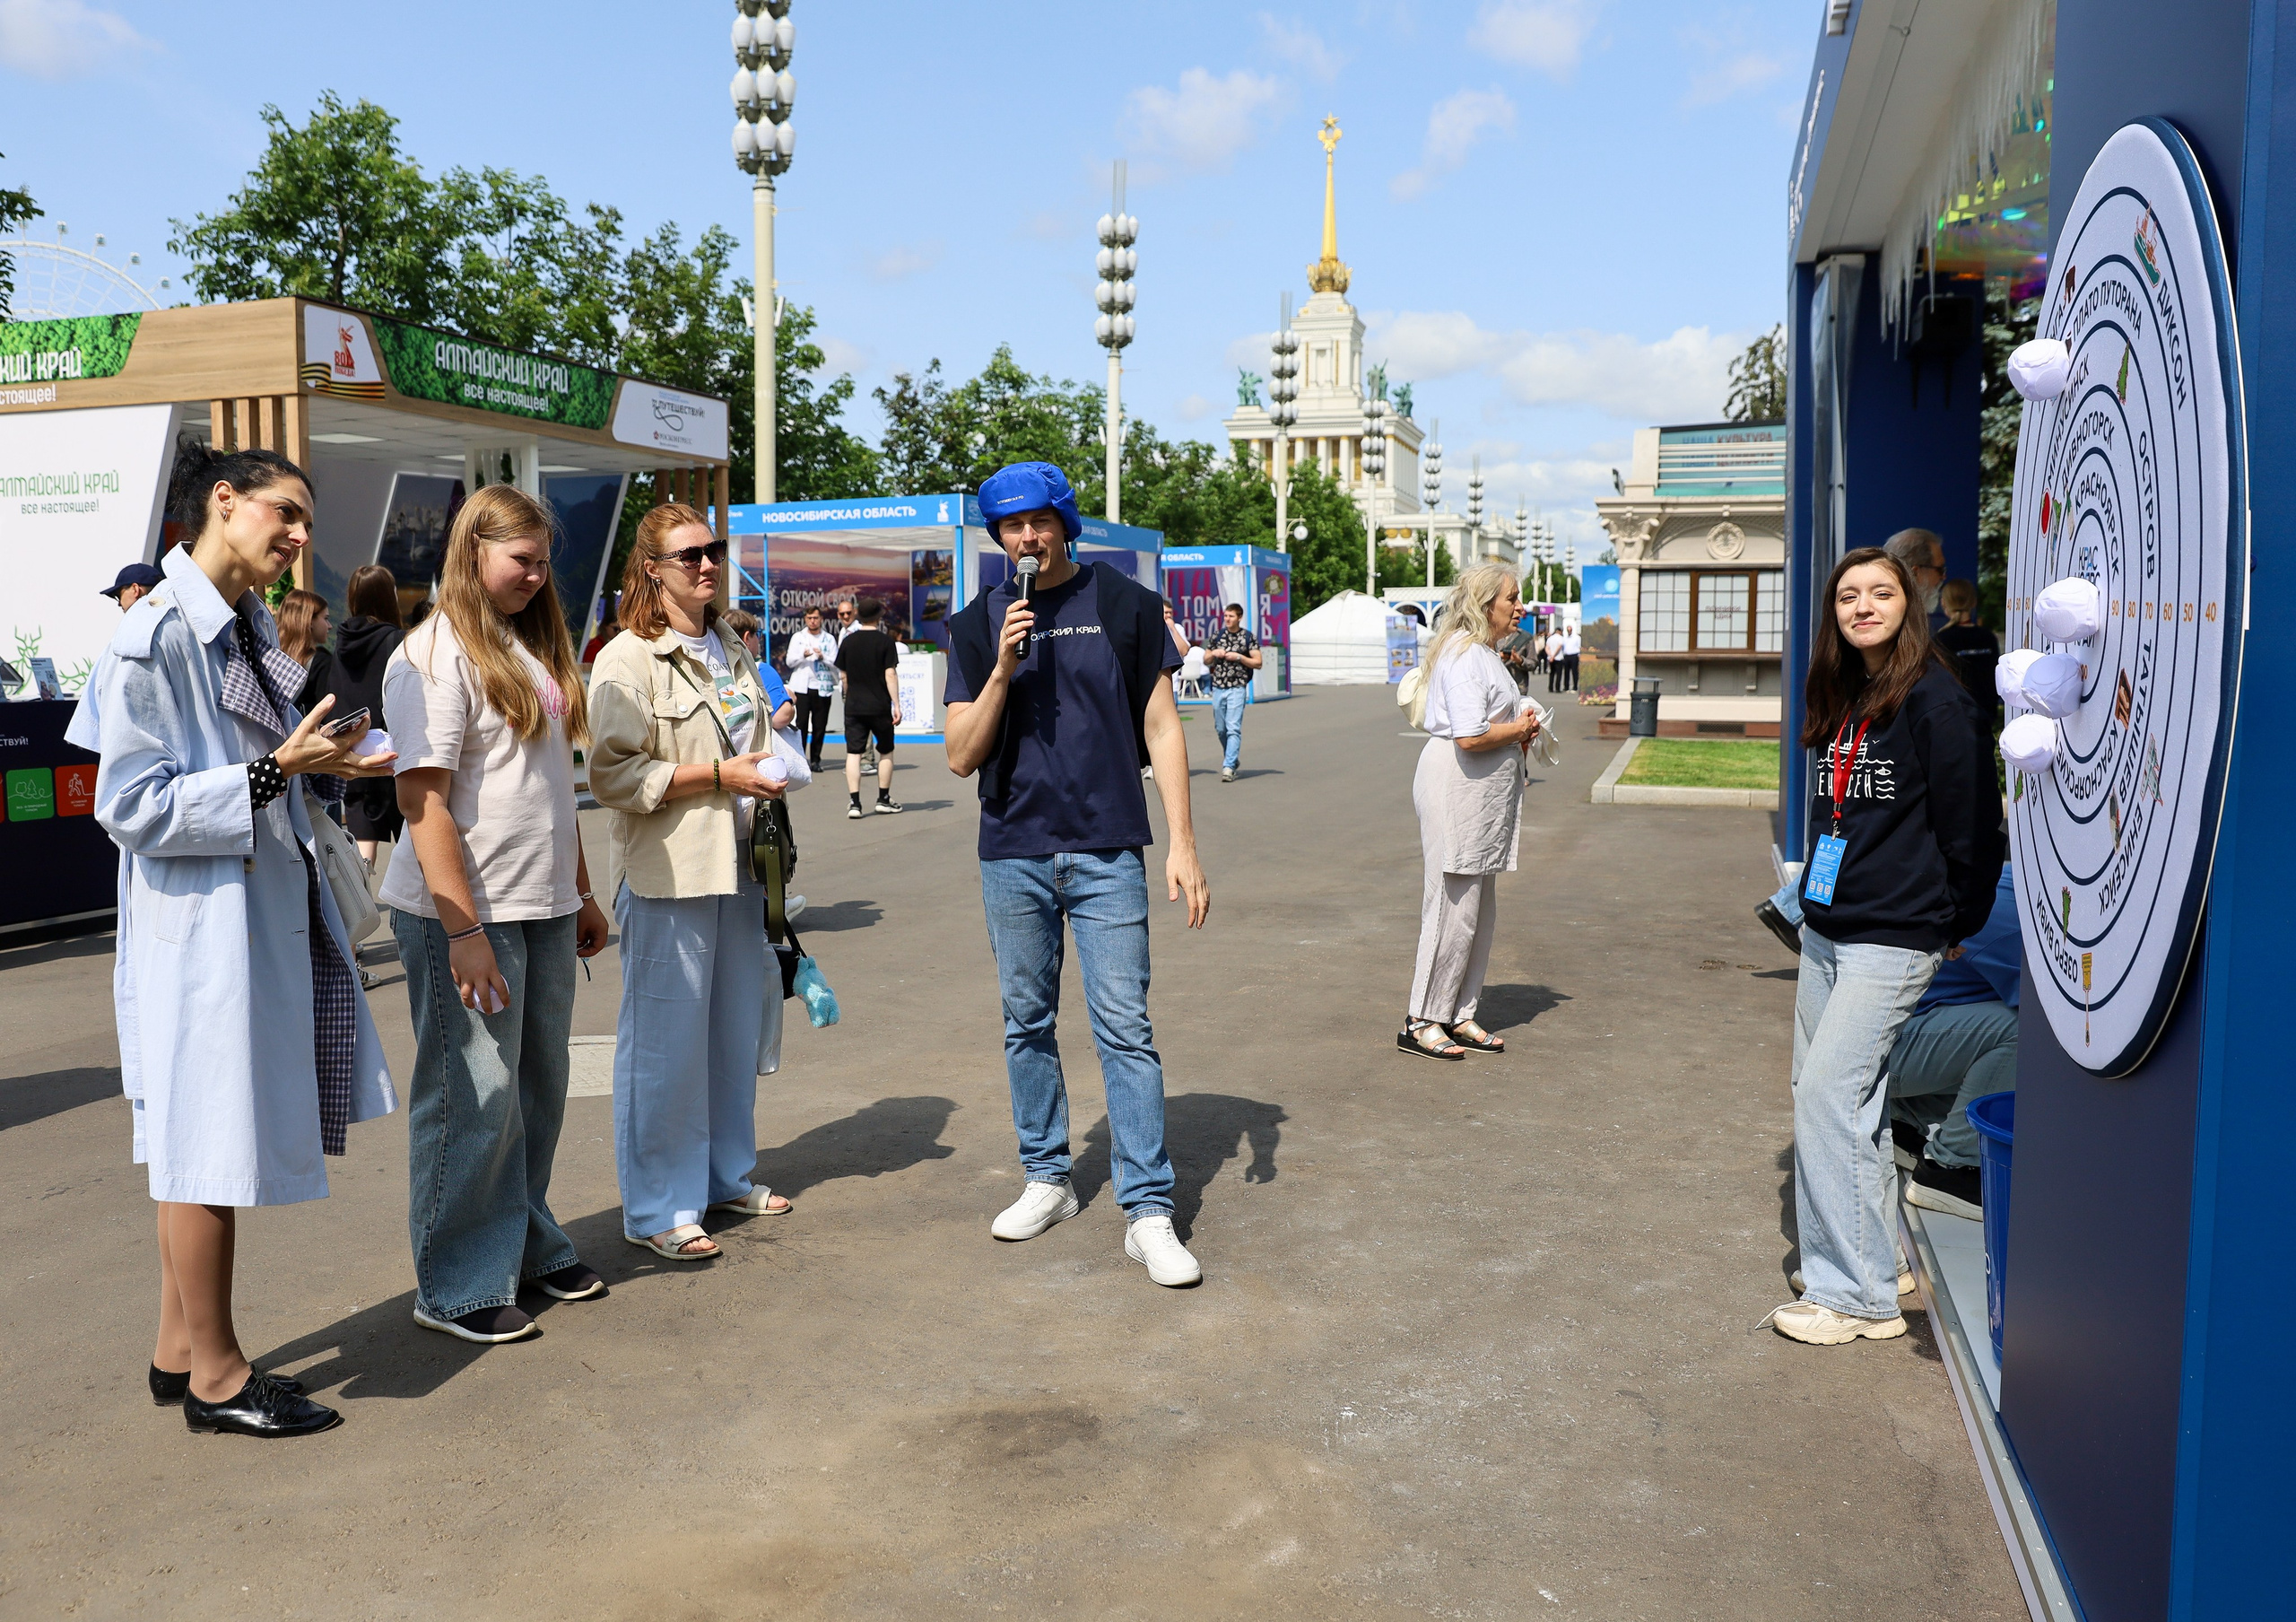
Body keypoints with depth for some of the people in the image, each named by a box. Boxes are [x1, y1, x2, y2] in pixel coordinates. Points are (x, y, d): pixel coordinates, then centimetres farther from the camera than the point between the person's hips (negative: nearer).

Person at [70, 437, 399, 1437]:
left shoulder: (250, 626, 12)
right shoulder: (155, 635, -16)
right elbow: (132, 806, -19)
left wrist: (325, 760, 7)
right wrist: (275, 769, -21)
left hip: (267, 912, 9)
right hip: (201, 926, -9)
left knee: (201, 1143, 17)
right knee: (209, 1144, 2)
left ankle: (180, 1348, 30)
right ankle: (213, 1372, 16)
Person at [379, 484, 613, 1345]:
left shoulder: (535, 646, 15)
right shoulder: (435, 654, -10)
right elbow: (422, 800, -17)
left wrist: (582, 893, 20)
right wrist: (464, 931, -21)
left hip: (543, 909, 8)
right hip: (467, 914, -8)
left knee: (538, 1088, 15)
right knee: (474, 1100, 0)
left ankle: (530, 1245, 31)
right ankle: (457, 1287, 14)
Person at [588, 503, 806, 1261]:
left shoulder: (733, 651, 15)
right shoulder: (628, 660, -9)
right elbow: (613, 774, -16)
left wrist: (774, 766, 9)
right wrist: (720, 775, -18)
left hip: (738, 864, 7)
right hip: (669, 873, -7)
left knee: (736, 1028, 14)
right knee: (665, 1040, -2)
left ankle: (726, 1174, 29)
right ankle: (657, 1210, 9)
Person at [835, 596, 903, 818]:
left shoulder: (847, 641, 4)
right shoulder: (885, 641, -6)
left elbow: (843, 676, 9)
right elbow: (890, 674, -10)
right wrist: (896, 705, -8)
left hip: (854, 706, 2)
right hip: (880, 706, -2)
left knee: (853, 753, 1)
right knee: (885, 752, 13)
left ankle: (854, 803, -6)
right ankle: (883, 800, 16)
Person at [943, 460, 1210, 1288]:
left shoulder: (1125, 605, 2)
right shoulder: (977, 624, 6)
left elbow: (1161, 728, 3)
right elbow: (962, 758, 1)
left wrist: (1182, 844, -4)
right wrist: (1003, 670, -14)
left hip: (1107, 854, -2)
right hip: (1012, 855, 3)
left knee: (1125, 1027, -4)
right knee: (1027, 1024, 11)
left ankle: (1148, 1211, 0)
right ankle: (1047, 1179, 27)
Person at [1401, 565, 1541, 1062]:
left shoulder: (1485, 652, 19)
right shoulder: (1465, 655, -16)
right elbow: (1471, 736, -25)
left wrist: (1520, 727, 12)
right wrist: (1519, 729, -8)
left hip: (1484, 794, 11)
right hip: (1458, 790, -11)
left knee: (1481, 913, 13)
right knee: (1454, 909, -7)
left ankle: (1457, 1015, 20)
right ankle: (1421, 1022, 1)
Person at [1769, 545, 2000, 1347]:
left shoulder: (1936, 701, -12)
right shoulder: (1841, 699, 12)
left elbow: (1971, 826, -10)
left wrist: (1960, 927, -2)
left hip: (1894, 936, -8)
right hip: (1826, 928, 8)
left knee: (1828, 1096, -10)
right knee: (1837, 1096, 11)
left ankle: (1856, 1295, 1)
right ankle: (1871, 1261, 24)